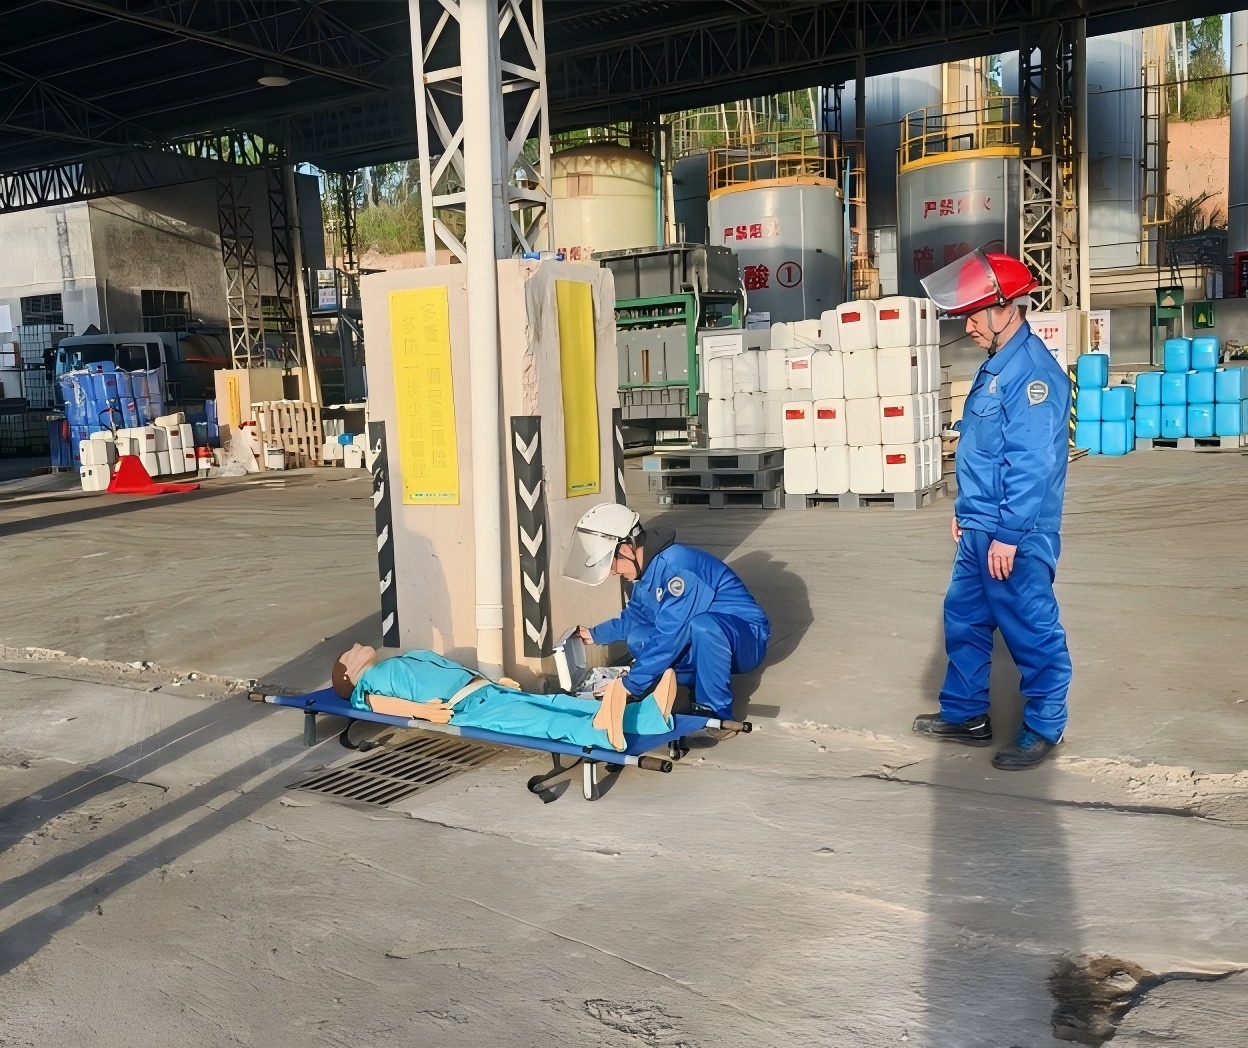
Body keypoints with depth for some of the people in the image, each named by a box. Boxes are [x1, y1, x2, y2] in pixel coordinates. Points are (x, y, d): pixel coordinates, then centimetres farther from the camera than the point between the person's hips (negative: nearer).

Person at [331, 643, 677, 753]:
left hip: (490, 689, 7)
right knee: (538, 719, -34)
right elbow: (376, 702, -6)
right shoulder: (366, 682, 16)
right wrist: (422, 710, -21)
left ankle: (650, 713, -33)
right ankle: (599, 731, -60)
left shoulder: (413, 657, 38)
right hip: (466, 707, -7)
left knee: (557, 702, -16)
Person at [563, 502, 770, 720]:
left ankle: (715, 711, -22)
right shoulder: (647, 567, 1)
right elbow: (635, 616, 22)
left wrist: (630, 685, -23)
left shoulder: (675, 566, -27)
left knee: (702, 625, -39)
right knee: (638, 640, -3)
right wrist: (596, 634, 19)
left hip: (747, 639, -9)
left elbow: (670, 638, -29)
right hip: (708, 641, 9)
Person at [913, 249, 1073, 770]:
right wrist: (966, 511, 21)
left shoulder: (1033, 371, -18)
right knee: (963, 617, 17)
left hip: (1015, 536, -10)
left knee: (1031, 629, 4)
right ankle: (965, 713, 31)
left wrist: (1008, 535, -21)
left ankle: (1044, 727, 19)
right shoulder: (995, 367, 12)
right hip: (979, 530, 10)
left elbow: (1033, 464, -23)